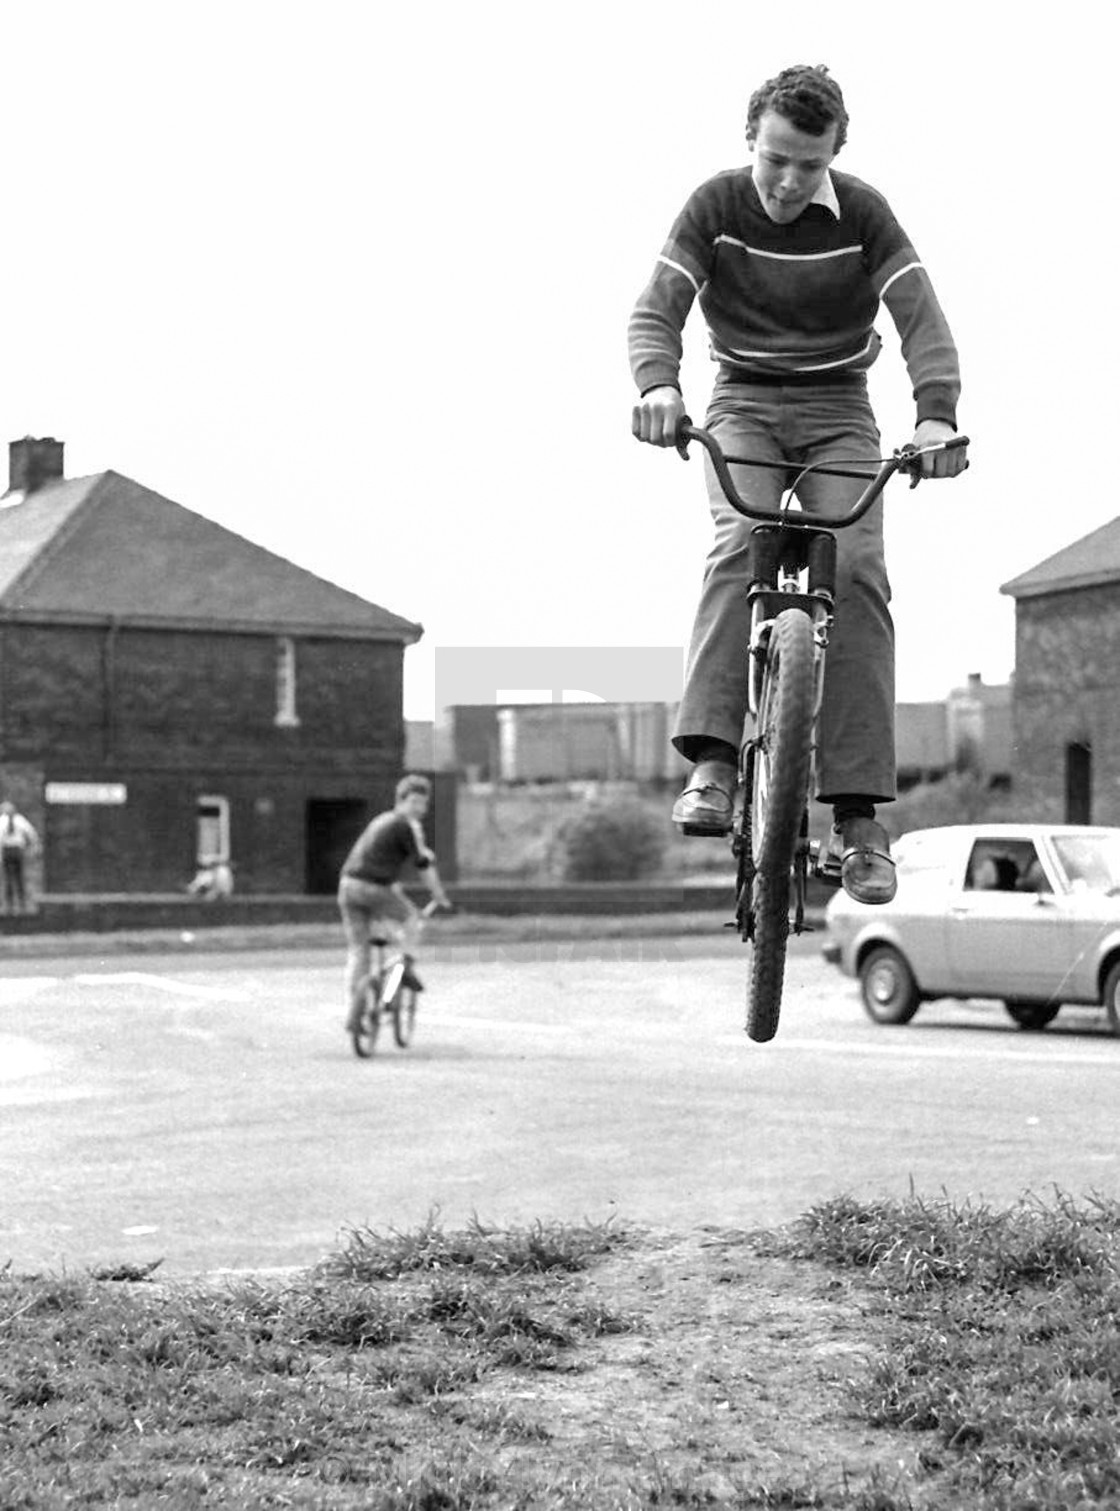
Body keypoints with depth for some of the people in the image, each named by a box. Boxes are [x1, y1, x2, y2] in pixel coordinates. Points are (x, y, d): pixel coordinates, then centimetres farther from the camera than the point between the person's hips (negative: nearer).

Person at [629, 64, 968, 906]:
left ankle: (859, 812, -21)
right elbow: (657, 310, -15)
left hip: (837, 410, 0)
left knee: (858, 574, -19)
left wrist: (937, 416, -35)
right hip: (744, 403, 0)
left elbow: (923, 321, -16)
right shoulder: (716, 206, -8)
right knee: (740, 541, -30)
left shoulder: (864, 214, -9)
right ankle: (713, 758, -35)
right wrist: (659, 385, -38)